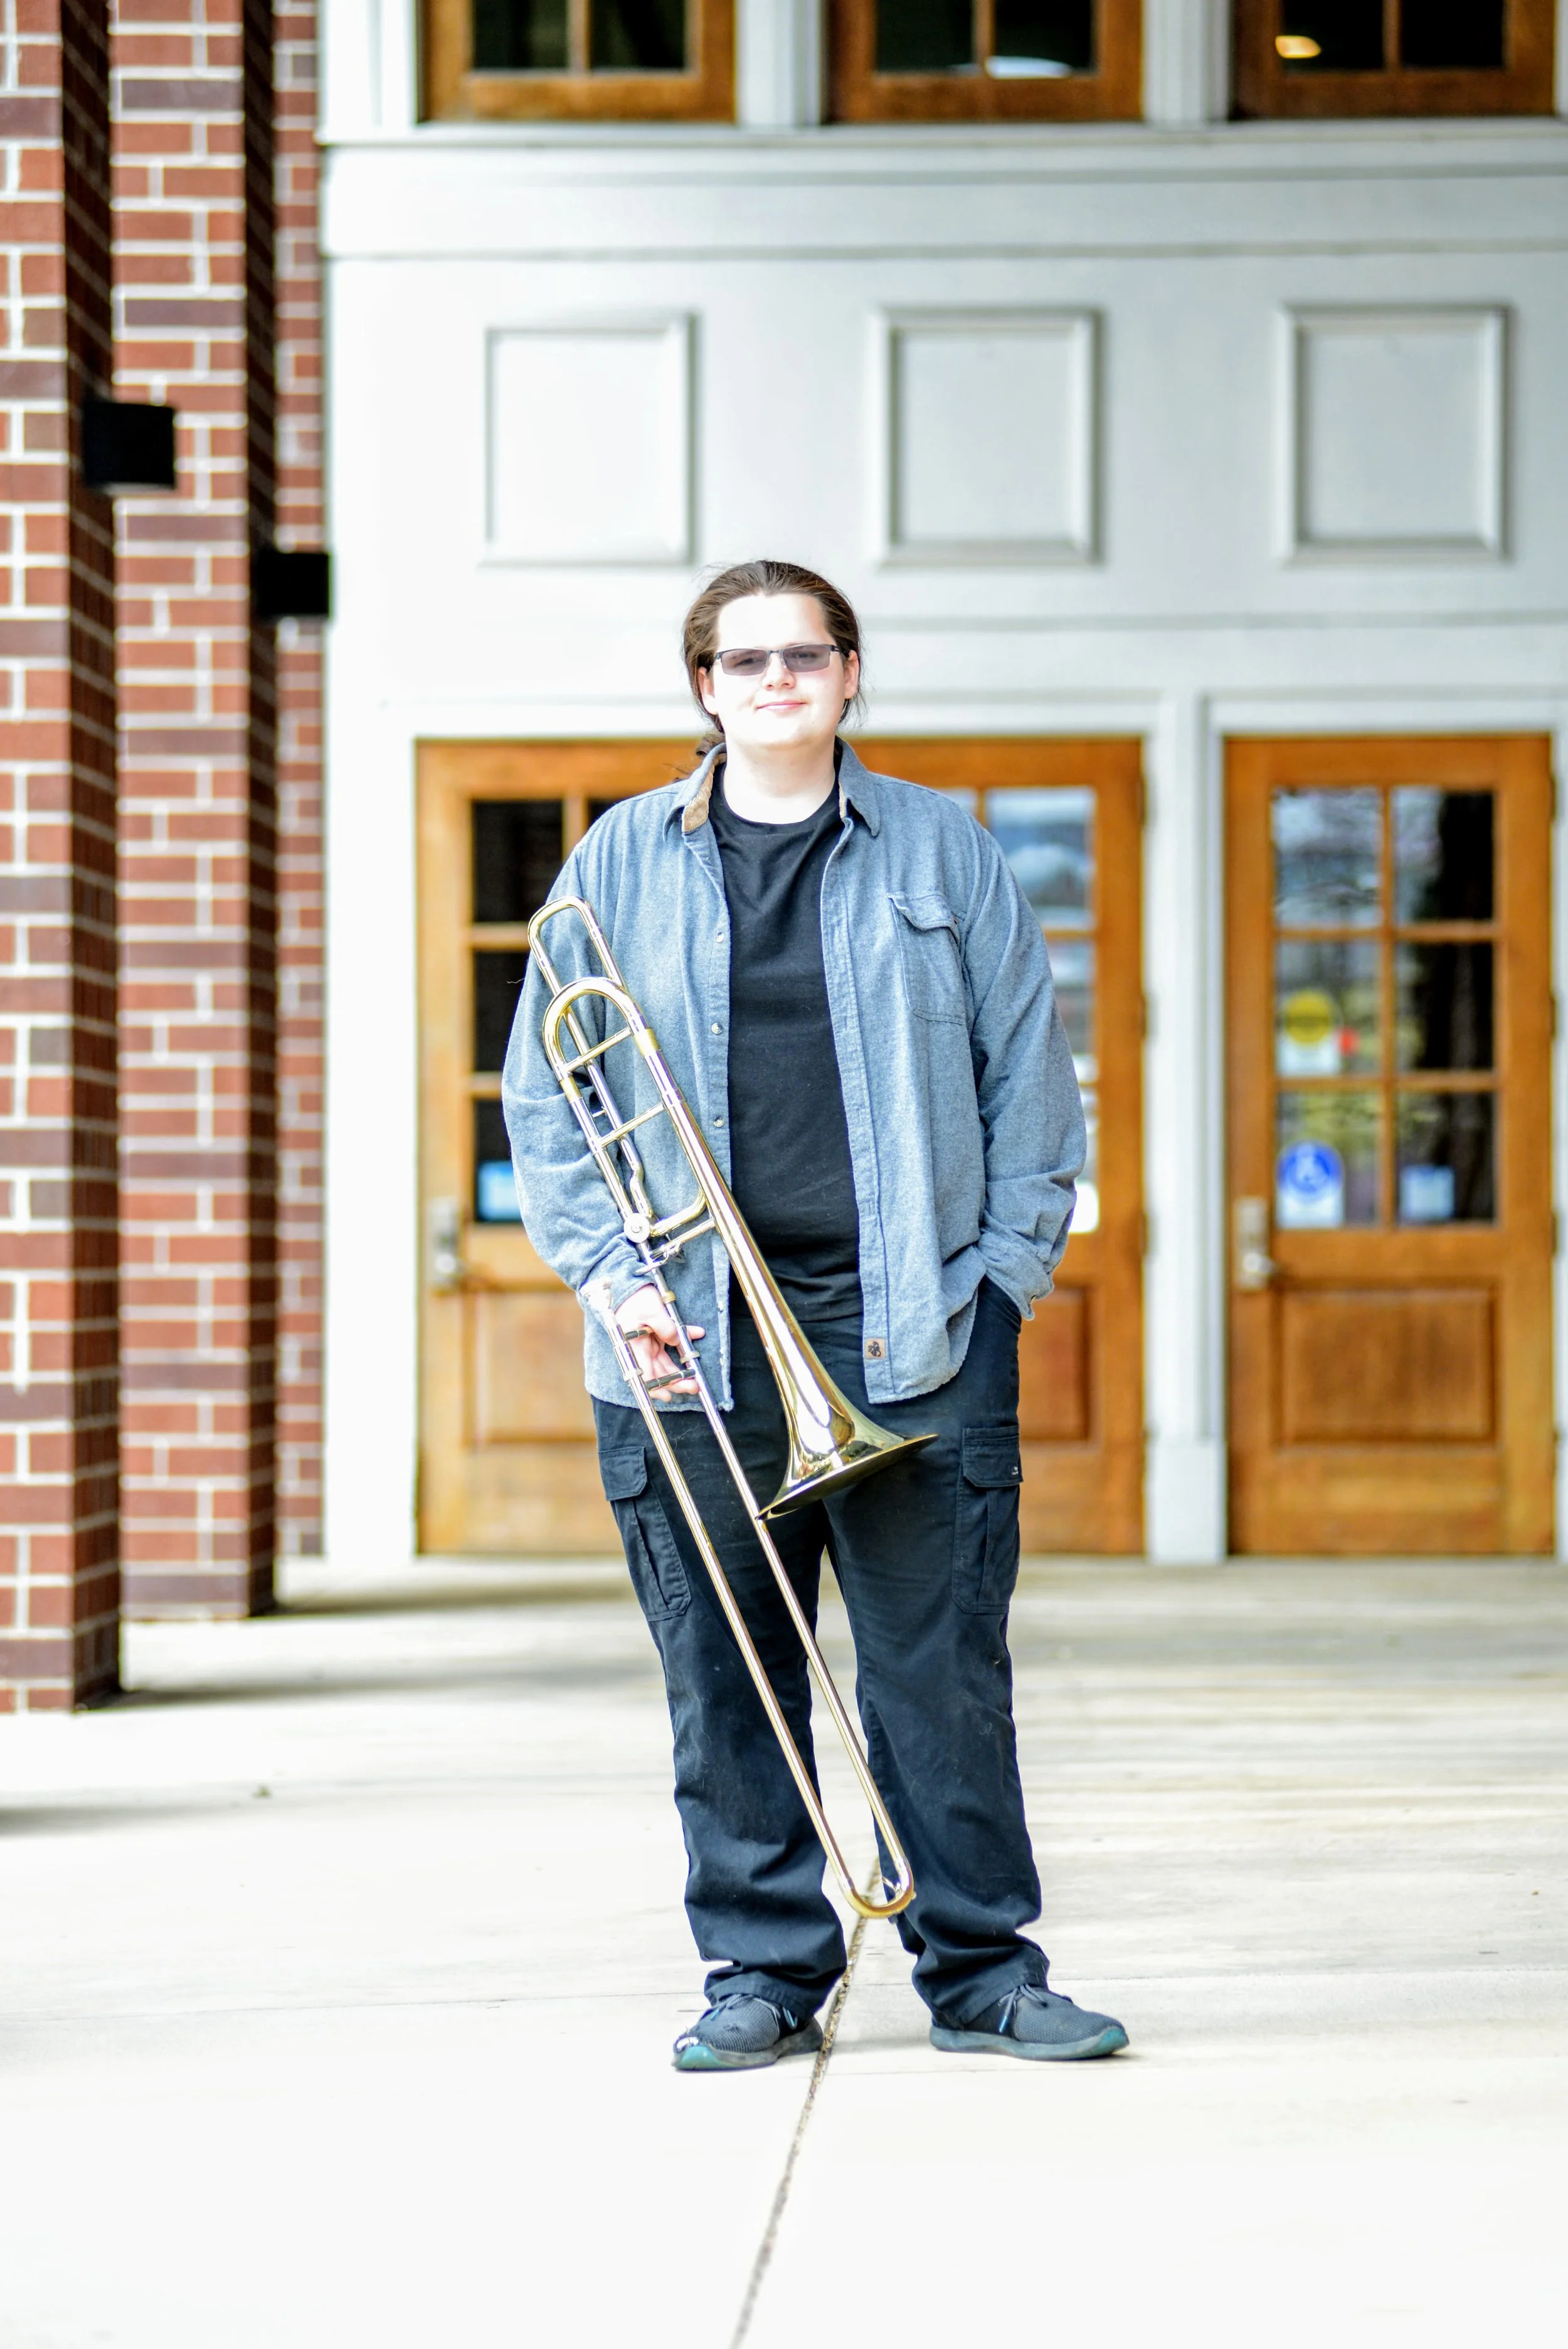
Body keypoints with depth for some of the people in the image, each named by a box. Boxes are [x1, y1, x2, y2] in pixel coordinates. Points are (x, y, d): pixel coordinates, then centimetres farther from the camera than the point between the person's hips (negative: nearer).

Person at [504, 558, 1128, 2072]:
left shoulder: (940, 850, 9)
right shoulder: (623, 862, 9)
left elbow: (1028, 1071, 10)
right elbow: (547, 1094, 9)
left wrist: (1008, 1265, 1)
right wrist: (610, 1271, -2)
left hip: (913, 1326, 0)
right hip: (696, 1338, 1)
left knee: (942, 1664, 0)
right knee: (723, 1680, 3)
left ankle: (981, 1969, 11)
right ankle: (762, 1974, 14)